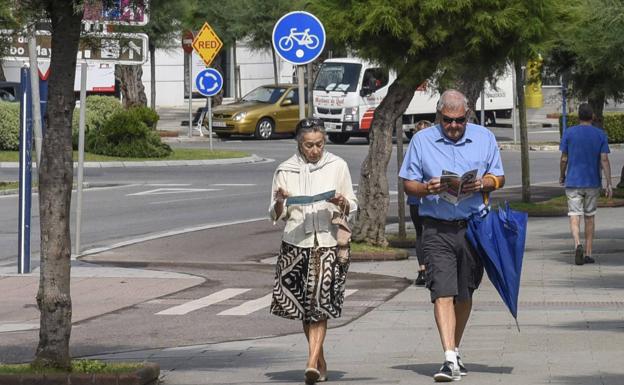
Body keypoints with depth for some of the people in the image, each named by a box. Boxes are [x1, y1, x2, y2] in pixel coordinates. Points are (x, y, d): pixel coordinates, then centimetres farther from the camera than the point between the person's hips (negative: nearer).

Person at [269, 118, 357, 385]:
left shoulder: (337, 167, 5)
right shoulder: (285, 170, 7)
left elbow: (352, 207, 11)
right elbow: (276, 216, 10)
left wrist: (342, 203, -11)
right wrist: (279, 201, -11)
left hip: (327, 242, -2)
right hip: (295, 244, 2)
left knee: (319, 305, -11)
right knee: (305, 305, 7)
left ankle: (312, 363, -16)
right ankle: (319, 360, 22)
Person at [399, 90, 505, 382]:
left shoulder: (484, 138, 8)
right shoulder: (422, 141, 4)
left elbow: (498, 178, 11)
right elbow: (408, 183, 6)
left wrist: (481, 184, -11)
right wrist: (428, 189, -15)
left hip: (473, 226, 2)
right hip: (437, 229, -2)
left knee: (464, 294, 12)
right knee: (442, 292, -13)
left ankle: (455, 352, 27)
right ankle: (450, 359, -19)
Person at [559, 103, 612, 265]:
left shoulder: (569, 133, -4)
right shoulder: (600, 135, -1)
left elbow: (564, 159, -1)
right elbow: (604, 160, -6)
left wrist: (562, 176, 16)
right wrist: (609, 184, -4)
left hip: (573, 182, -2)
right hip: (593, 183, 2)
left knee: (574, 216, -3)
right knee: (590, 217, 13)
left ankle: (578, 244, -29)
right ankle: (588, 253, 14)